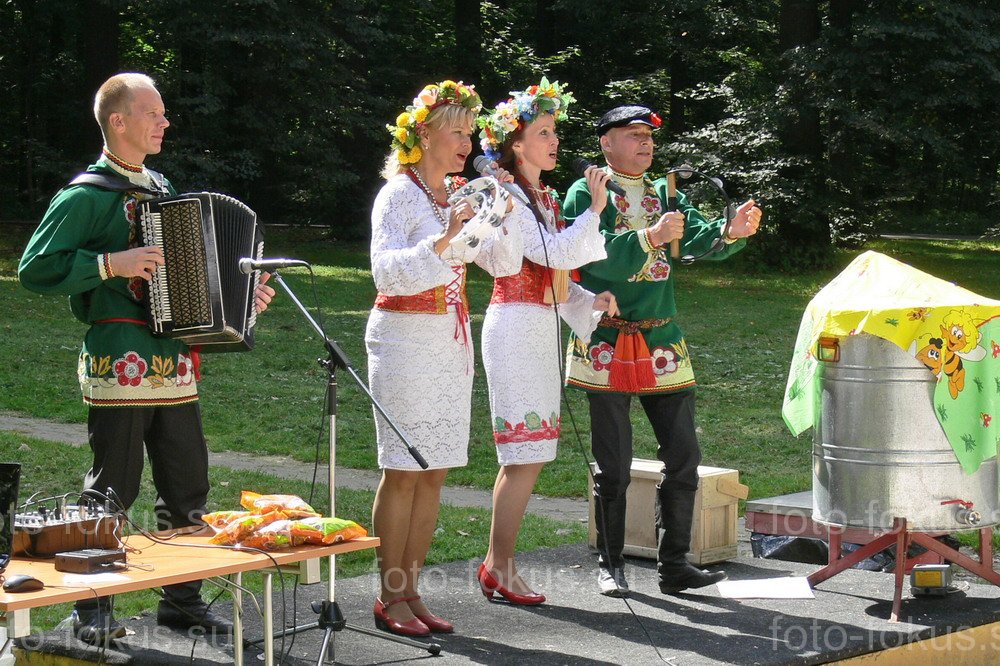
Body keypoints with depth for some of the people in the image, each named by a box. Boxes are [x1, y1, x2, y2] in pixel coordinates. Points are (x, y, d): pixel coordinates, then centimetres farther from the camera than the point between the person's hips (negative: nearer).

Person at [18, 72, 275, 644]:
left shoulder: (162, 190, 18)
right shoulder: (86, 195, -7)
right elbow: (35, 269, -13)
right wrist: (111, 264, -21)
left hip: (175, 364, 7)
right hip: (119, 363, -7)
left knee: (188, 484, 10)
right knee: (113, 489, -3)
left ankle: (183, 597, 21)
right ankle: (93, 609, 7)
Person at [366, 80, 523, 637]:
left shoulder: (461, 196, 12)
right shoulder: (399, 194, -7)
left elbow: (506, 264, 9)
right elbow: (388, 272, -19)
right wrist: (443, 239, -29)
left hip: (452, 341, 7)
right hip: (405, 338, -7)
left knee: (434, 473, 7)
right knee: (403, 471, -5)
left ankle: (411, 591, 13)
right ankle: (390, 598, 1)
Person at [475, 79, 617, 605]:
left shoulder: (544, 200, 18)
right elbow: (554, 255, -18)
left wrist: (590, 301, 2)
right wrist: (595, 208, -13)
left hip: (542, 325, 9)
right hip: (515, 325, -9)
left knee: (524, 456, 8)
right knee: (526, 455, -10)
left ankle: (498, 565, 13)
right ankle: (499, 567, -3)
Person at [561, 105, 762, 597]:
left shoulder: (666, 196, 13)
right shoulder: (585, 195, -2)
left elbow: (699, 239, -2)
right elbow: (594, 257, -17)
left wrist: (732, 232, -23)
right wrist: (650, 238, -27)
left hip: (663, 344, 5)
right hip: (607, 346, -5)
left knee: (683, 456, 3)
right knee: (613, 465, 1)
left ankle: (673, 566, 11)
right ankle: (610, 567, 12)